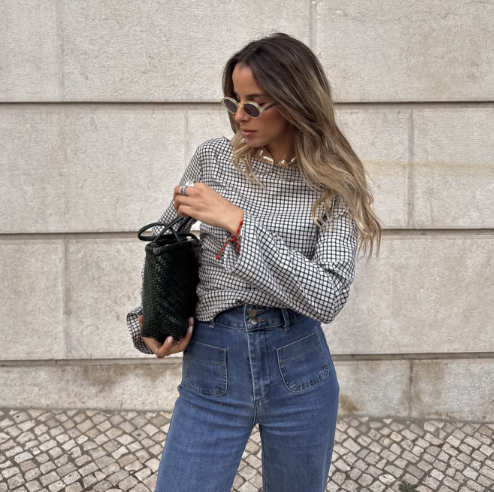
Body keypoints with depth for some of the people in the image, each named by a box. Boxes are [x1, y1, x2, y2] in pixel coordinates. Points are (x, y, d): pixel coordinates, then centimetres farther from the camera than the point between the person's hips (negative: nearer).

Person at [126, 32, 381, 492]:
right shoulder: (213, 157, -1)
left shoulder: (334, 186, -7)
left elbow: (328, 298, -19)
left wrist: (237, 223, -23)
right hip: (211, 365, 1)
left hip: (299, 369, 0)